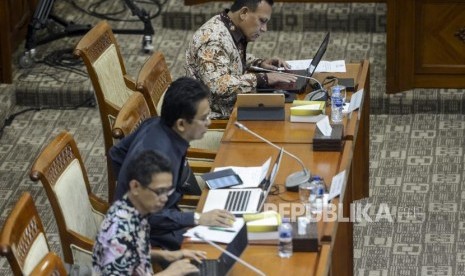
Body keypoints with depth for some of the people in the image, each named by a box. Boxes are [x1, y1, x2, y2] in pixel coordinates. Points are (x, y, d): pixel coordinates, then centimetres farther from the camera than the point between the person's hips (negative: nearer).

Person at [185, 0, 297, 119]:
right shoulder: (214, 38, -22)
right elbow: (219, 86, -32)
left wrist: (259, 63, 10)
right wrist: (262, 78, -26)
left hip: (231, 109, 9)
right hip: (218, 117, -9)